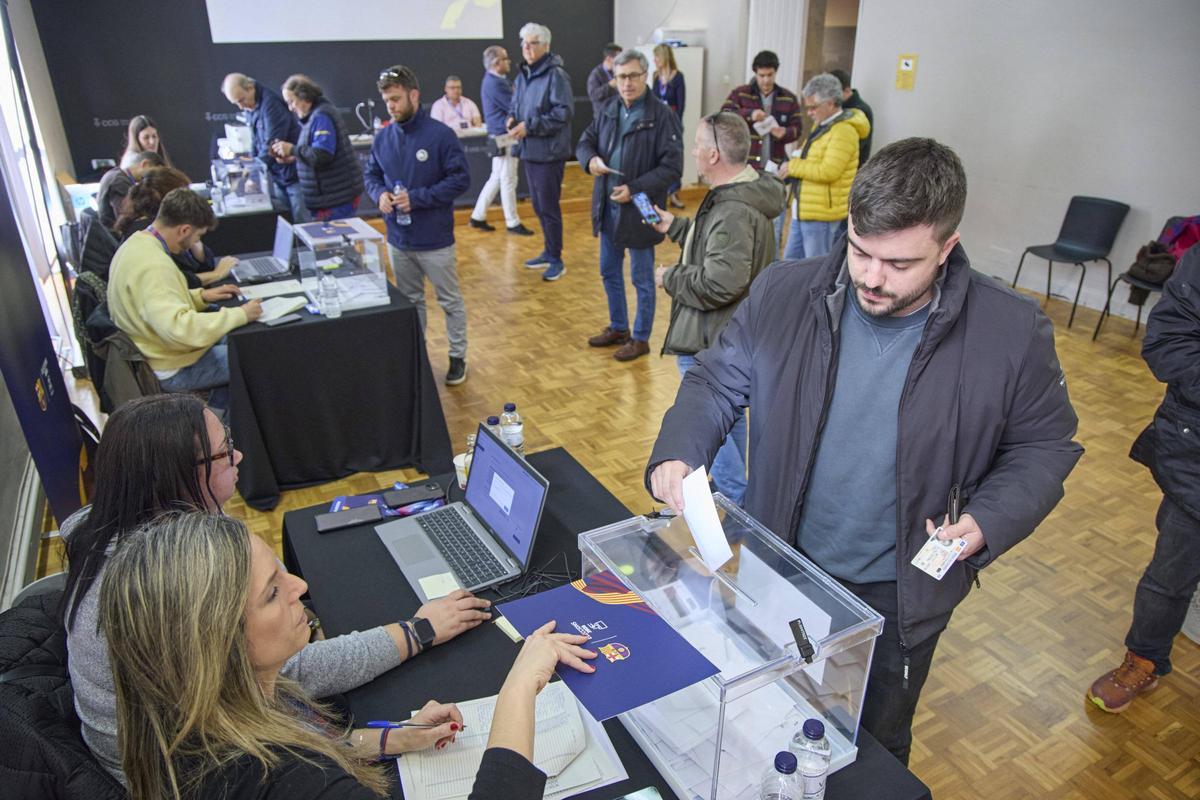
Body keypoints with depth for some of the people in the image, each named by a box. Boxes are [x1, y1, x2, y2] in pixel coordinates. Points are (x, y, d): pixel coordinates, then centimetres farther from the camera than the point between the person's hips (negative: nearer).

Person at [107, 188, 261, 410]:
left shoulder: (136, 242, 2)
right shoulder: (154, 265, -29)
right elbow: (178, 328, -39)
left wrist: (200, 296, 5)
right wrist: (241, 315, -33)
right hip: (170, 370, -10)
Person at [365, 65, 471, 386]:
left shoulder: (441, 135, -14)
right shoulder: (383, 138, 1)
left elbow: (461, 179, -14)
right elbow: (371, 175, 12)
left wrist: (417, 198, -20)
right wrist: (379, 194, -11)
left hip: (435, 240, -5)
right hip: (398, 240, 5)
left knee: (450, 301, 9)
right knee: (408, 302, 18)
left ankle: (458, 357, 24)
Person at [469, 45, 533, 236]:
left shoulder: (499, 79, 14)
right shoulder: (494, 84, -18)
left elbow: (514, 102, 12)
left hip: (502, 136, 10)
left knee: (496, 178, 15)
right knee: (508, 181, -1)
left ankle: (478, 217, 20)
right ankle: (513, 223, 8)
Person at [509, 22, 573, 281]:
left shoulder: (556, 75, -13)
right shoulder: (523, 75, 12)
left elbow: (563, 113, -19)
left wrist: (529, 126, -20)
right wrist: (512, 119, -1)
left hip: (549, 152, -8)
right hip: (529, 150, 8)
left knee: (549, 207, -3)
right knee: (538, 206, 16)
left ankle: (556, 259, 9)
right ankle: (549, 251, 30)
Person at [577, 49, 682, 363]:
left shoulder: (661, 115, -14)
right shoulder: (609, 110, 6)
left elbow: (672, 167, -17)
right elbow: (585, 141, 14)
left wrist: (635, 189, -25)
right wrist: (590, 159, -10)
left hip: (640, 210, -7)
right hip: (607, 207, 7)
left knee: (642, 279, 7)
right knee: (609, 273, 19)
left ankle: (640, 338, 23)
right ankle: (618, 328, 37)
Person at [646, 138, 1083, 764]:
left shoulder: (1013, 333, -16)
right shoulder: (783, 294, -14)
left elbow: (1043, 445, -2)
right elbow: (716, 381, -4)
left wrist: (989, 520, -19)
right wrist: (676, 453, -22)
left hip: (900, 597, -1)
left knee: (874, 750, 24)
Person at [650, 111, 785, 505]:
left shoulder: (733, 213, -28)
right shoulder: (744, 194, 7)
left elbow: (719, 284, -34)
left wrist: (670, 277, -18)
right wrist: (674, 226, 18)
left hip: (712, 343, -11)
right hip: (734, 335, 11)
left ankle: (738, 504, 13)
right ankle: (735, 490, 42)